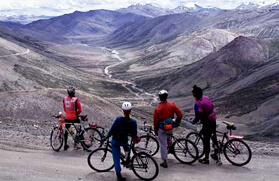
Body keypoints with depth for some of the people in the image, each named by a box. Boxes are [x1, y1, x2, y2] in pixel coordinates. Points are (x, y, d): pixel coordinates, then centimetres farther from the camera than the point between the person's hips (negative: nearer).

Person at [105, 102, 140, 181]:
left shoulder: (118, 119, -17)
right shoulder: (133, 122, -15)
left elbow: (112, 130, -12)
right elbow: (134, 134, -9)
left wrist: (106, 137, 3)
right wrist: (136, 139, 12)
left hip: (115, 141, -1)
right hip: (124, 141, 1)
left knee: (116, 158, 10)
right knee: (126, 147, 38)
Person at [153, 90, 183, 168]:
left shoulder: (157, 108, -14)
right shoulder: (172, 104, -8)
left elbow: (155, 121, -8)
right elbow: (180, 114, -6)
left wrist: (155, 131, 5)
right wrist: (177, 123, 10)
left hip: (162, 129, -3)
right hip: (170, 127, 3)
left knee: (163, 144, 7)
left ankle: (165, 162, 10)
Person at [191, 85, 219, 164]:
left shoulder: (197, 104, -23)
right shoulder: (206, 98, 0)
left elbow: (198, 116, -21)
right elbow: (212, 106, 12)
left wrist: (194, 121, -1)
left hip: (207, 122, -8)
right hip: (213, 120, 8)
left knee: (206, 140, 4)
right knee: (213, 136, 24)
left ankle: (206, 158, 15)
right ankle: (215, 154, 37)